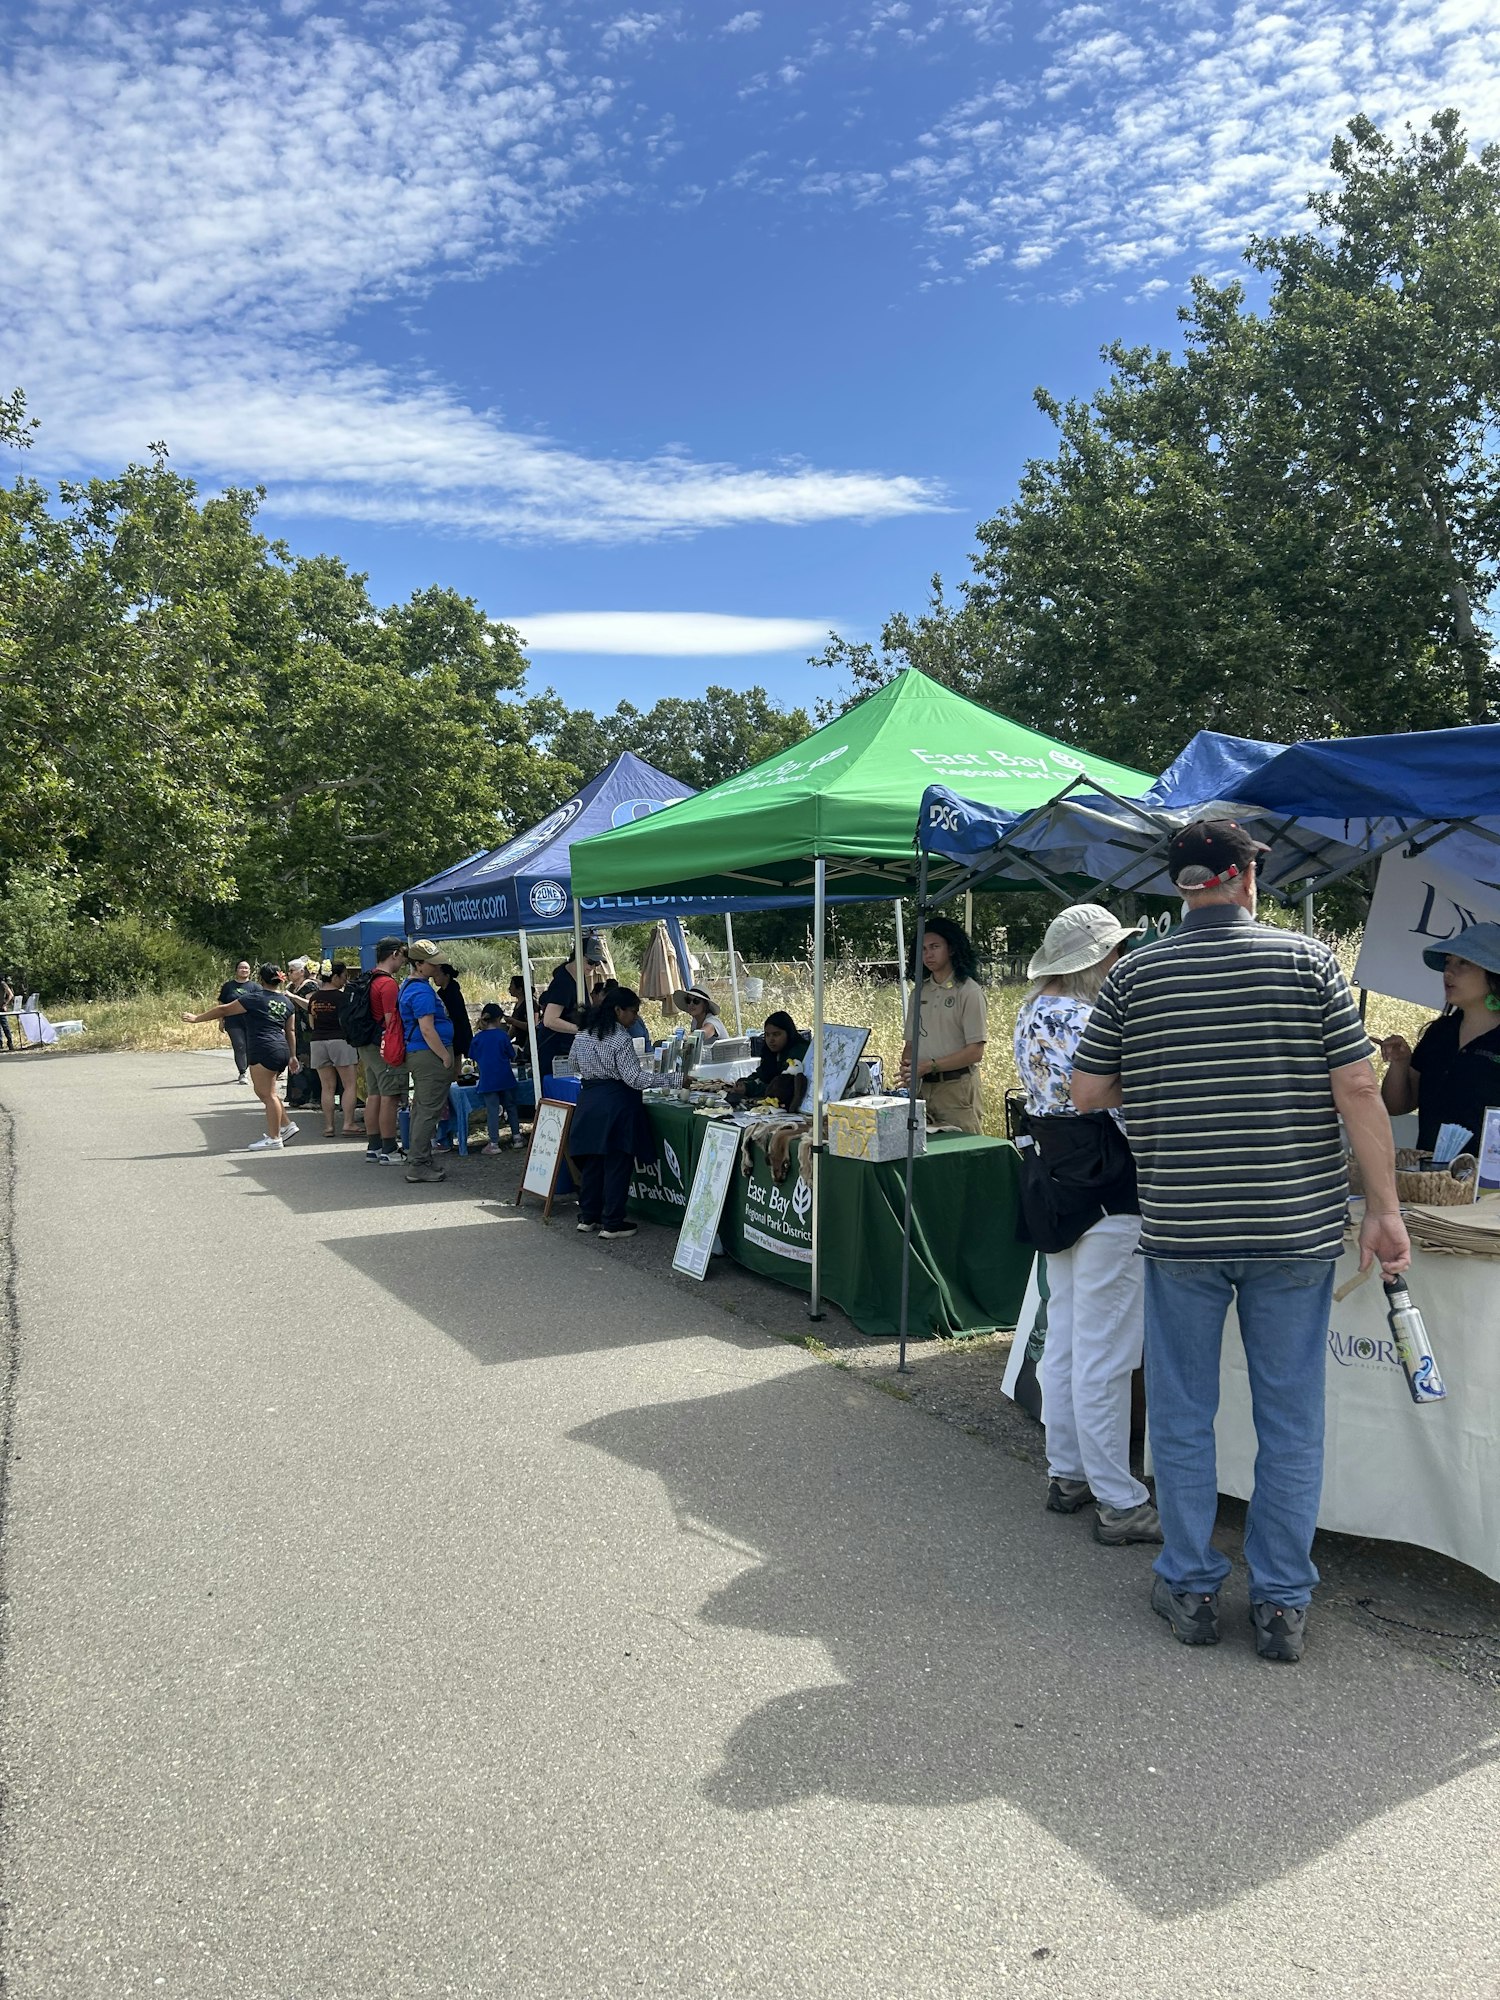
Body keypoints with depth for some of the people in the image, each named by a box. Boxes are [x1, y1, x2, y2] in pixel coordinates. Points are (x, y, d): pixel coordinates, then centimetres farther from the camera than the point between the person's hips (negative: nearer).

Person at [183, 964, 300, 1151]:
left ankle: (274, 1139, 1)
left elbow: (224, 1010, -1)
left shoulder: (255, 998, -6)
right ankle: (286, 1125, 18)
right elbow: (291, 1031, 16)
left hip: (263, 1051, -8)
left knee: (268, 1094, -3)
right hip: (282, 1051, 8)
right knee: (263, 1091, 20)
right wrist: (293, 1056, 21)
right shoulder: (287, 1002, 13)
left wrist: (197, 1018, 9)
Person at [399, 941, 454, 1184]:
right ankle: (418, 1165, -6)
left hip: (416, 1054, 11)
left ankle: (418, 1159, 23)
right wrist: (446, 1056, -17)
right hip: (429, 1055, -11)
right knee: (429, 1111, -8)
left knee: (421, 1108, 16)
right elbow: (427, 1029, -22)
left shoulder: (409, 986, 16)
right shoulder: (422, 991, -17)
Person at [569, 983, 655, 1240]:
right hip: (617, 1103, -7)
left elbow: (577, 1067, 19)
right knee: (617, 1165, 0)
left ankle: (587, 1217, 23)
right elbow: (633, 1078, -19)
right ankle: (612, 1224, 5)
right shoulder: (621, 1038, -15)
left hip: (589, 1102, 7)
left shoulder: (582, 1036, 8)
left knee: (592, 1162, 15)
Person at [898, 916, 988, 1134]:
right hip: (921, 1086, 5)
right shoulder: (920, 992, 13)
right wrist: (907, 1069, -7)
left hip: (956, 1086, -5)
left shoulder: (968, 991, -5)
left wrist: (929, 1066, -18)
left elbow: (975, 1052, -11)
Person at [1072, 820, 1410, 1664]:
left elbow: (1089, 1092, 3)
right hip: (1297, 1229, 0)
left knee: (1183, 1416, 13)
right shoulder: (1308, 960, -4)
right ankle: (1283, 1603, 22)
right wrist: (1385, 1207, -1)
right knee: (1291, 1421, 12)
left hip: (1180, 1229, 0)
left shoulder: (1136, 974, -1)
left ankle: (1192, 1591, 24)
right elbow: (1357, 1090, -8)